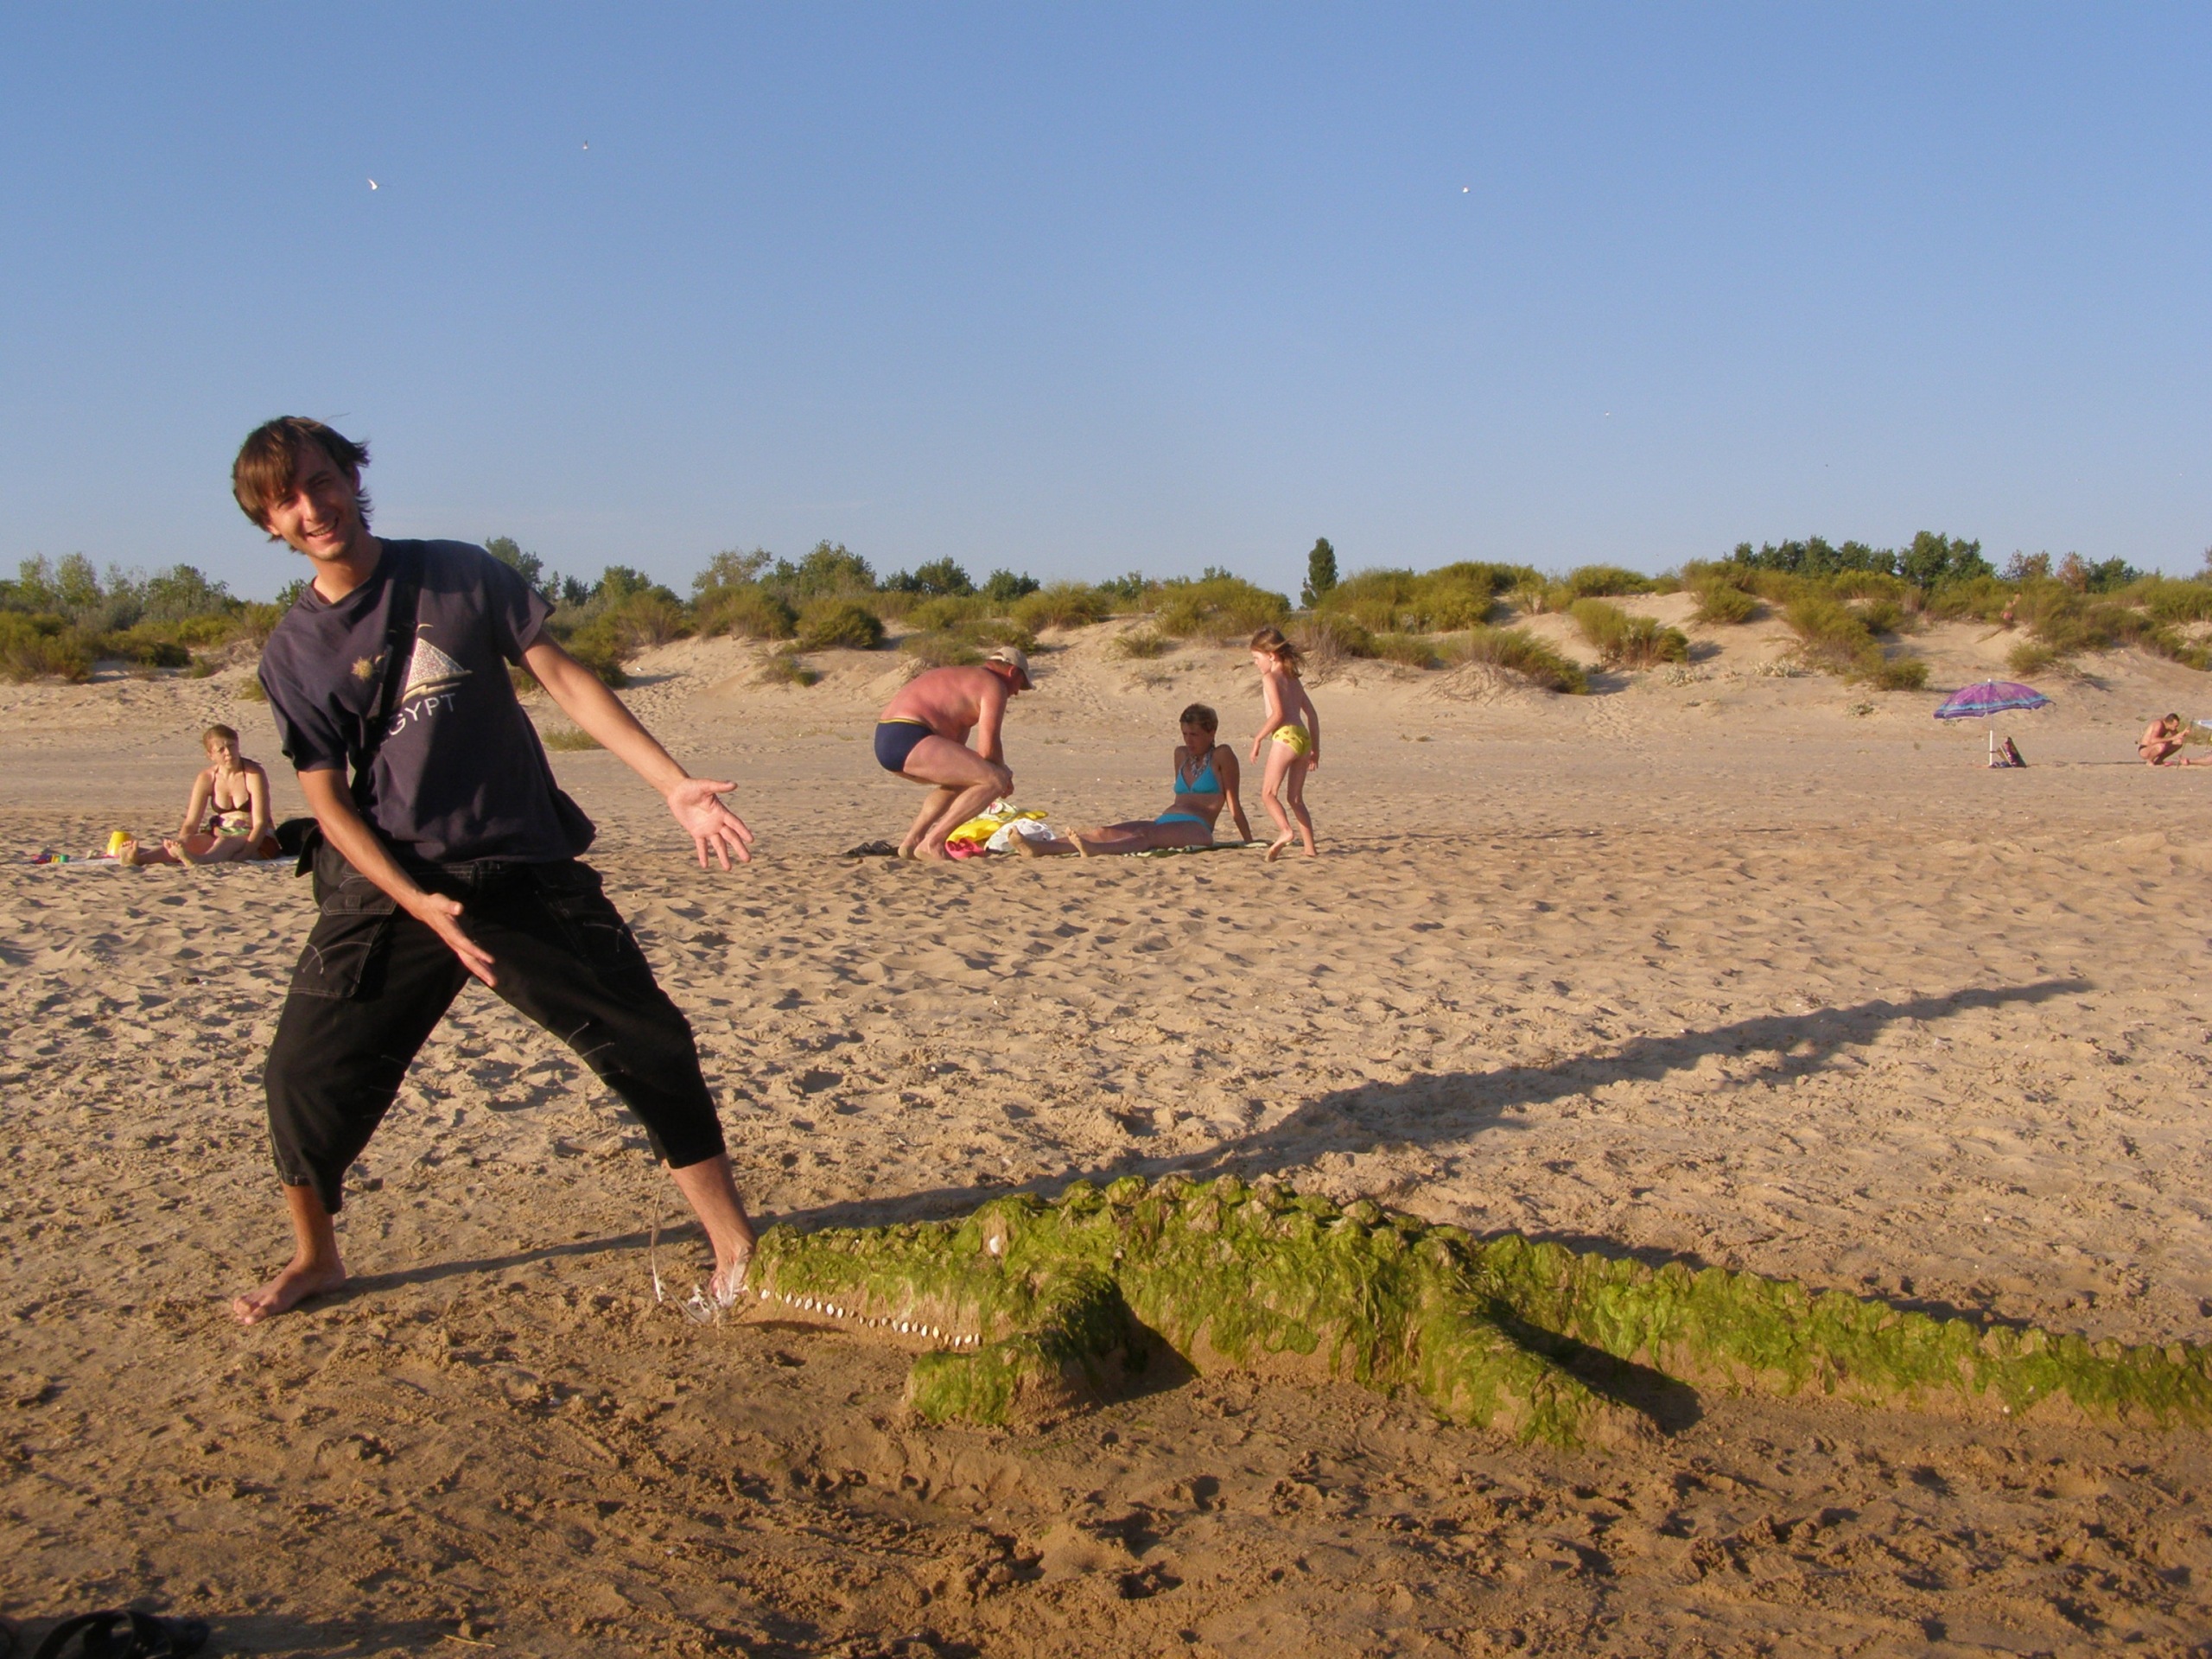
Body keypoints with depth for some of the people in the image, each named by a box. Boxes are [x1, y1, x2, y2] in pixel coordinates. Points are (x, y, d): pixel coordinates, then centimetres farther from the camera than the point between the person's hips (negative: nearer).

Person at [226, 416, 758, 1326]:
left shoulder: (460, 573, 0)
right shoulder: (291, 652, 0)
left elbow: (563, 678, -2)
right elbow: (328, 801, -3)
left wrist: (676, 785, -10)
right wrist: (419, 904, -17)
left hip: (530, 870, 0)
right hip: (391, 885, 1)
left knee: (651, 1043, -4)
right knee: (307, 1069, -2)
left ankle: (734, 1247, 8)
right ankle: (315, 1258, 23)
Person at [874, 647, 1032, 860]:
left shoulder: (963, 679, 31)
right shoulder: (995, 686, 2)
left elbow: (955, 751, 25)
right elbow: (987, 748, -9)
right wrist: (1004, 774, 11)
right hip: (910, 740, -10)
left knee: (958, 780, 32)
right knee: (996, 780, -11)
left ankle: (911, 842, 22)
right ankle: (932, 843, -12)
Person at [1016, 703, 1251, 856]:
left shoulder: (1222, 755, 5)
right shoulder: (1182, 754, 25)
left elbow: (1233, 801, 3)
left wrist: (1248, 842, 3)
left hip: (1196, 830, -7)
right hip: (1164, 822, 7)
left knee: (1147, 835, -38)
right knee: (1106, 831, -15)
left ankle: (1096, 850, -69)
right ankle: (1040, 847, -35)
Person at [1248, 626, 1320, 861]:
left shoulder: (1271, 677, -2)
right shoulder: (1293, 679, 22)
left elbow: (1278, 713, -14)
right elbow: (1312, 713, 23)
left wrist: (1258, 738, -8)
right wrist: (1315, 747, 26)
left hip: (1286, 736, -8)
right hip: (1304, 737, 8)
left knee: (1268, 793, -6)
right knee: (1295, 797, 12)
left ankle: (1285, 830, -30)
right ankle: (1310, 848, 6)